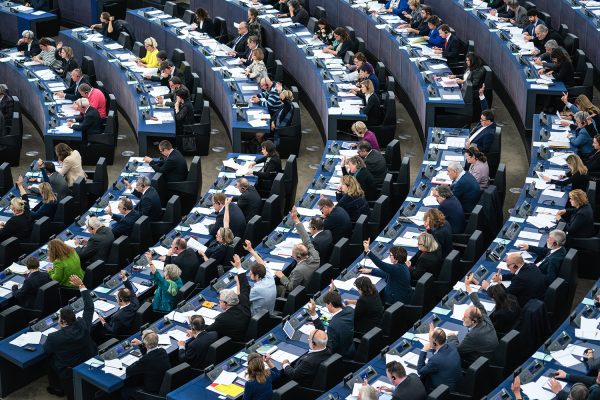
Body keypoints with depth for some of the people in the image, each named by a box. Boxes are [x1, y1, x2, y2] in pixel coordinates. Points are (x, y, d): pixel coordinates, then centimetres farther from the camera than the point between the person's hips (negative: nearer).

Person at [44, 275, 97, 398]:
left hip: (69, 371, -4)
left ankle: (58, 389, 41)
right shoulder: (83, 325, -21)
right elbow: (89, 307, -6)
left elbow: (46, 351, -9)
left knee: (50, 360, 27)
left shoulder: (54, 337, -29)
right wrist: (81, 285, -3)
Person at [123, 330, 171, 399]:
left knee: (124, 391, 11)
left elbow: (128, 371, -17)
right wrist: (140, 344, 6)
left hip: (153, 392, -8)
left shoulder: (146, 360, -31)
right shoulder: (162, 351, -7)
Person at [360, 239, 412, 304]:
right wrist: (370, 270, 12)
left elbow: (381, 264, -37)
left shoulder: (398, 268, -28)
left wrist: (367, 251, -41)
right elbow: (386, 273, 15)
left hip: (398, 301, -10)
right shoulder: (401, 266, 3)